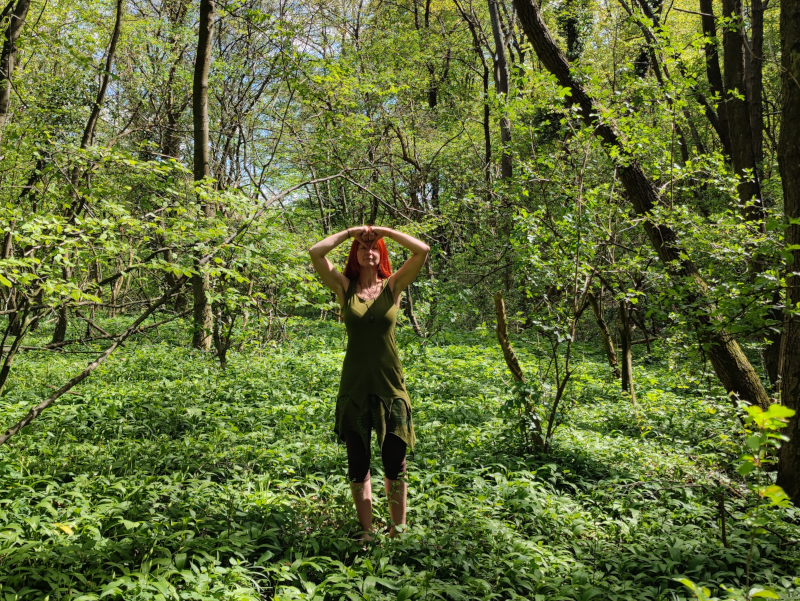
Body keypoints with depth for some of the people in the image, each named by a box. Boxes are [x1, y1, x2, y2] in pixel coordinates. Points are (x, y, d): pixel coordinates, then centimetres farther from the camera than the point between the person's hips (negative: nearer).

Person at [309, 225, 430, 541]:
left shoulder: (393, 286, 4)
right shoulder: (345, 287, 4)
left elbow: (423, 250, -7)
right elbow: (315, 252, -7)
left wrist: (384, 231, 0)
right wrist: (350, 232, 1)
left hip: (390, 385, 0)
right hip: (354, 386, 1)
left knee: (395, 464, 5)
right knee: (358, 464, 9)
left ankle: (398, 531, 19)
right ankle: (366, 532, 22)